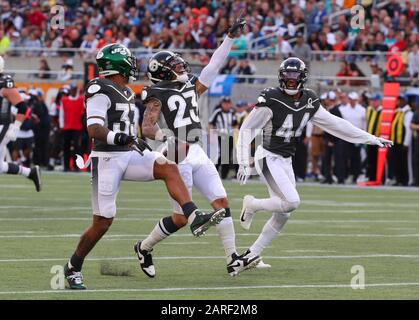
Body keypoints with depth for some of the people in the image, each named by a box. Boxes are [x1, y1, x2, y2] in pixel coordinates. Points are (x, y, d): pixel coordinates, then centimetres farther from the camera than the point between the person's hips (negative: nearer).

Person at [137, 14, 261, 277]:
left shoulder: (191, 87, 15)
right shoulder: (158, 95, -5)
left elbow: (214, 66, 14)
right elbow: (147, 128, -15)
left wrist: (231, 37, 10)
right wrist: (167, 137, -34)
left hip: (198, 155, 7)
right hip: (178, 157, -7)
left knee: (221, 202, -3)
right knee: (181, 218, -4)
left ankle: (233, 260, -5)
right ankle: (144, 248, 19)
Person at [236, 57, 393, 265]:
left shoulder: (309, 102, 4)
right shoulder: (271, 100, -16)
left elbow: (335, 124, 11)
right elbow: (247, 129, -13)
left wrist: (372, 139, 11)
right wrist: (244, 163, -19)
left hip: (286, 162, 7)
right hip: (268, 158, -7)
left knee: (282, 215, 4)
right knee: (292, 202, -22)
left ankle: (251, 255, 15)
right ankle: (251, 205, 3)